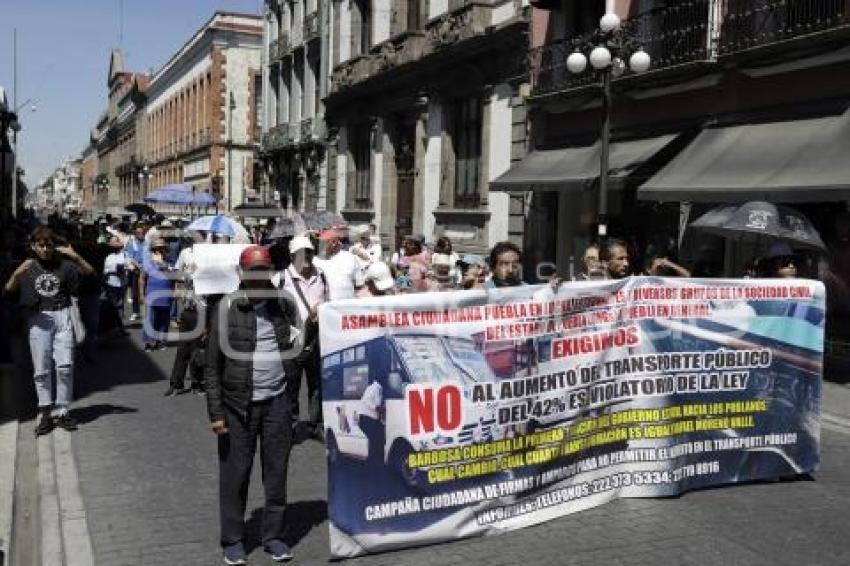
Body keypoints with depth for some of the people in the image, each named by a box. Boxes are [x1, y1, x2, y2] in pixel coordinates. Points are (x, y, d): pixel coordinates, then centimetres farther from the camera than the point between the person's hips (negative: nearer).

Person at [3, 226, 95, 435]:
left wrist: (75, 256, -18)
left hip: (62, 317, -1)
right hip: (39, 319, 1)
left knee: (64, 366, -4)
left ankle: (61, 412, 6)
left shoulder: (63, 264, 4)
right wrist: (17, 273, -21)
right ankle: (46, 413, 10)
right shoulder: (28, 268, 6)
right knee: (41, 369, 2)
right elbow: (9, 289, -2)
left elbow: (90, 272, -3)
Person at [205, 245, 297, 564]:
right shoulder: (228, 307, -5)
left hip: (277, 401, 3)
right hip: (239, 404, -3)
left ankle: (274, 536, 25)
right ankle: (233, 540, 22)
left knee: (277, 472, 10)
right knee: (235, 473, 7)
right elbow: (213, 364, -5)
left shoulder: (283, 304, 5)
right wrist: (216, 412, -8)